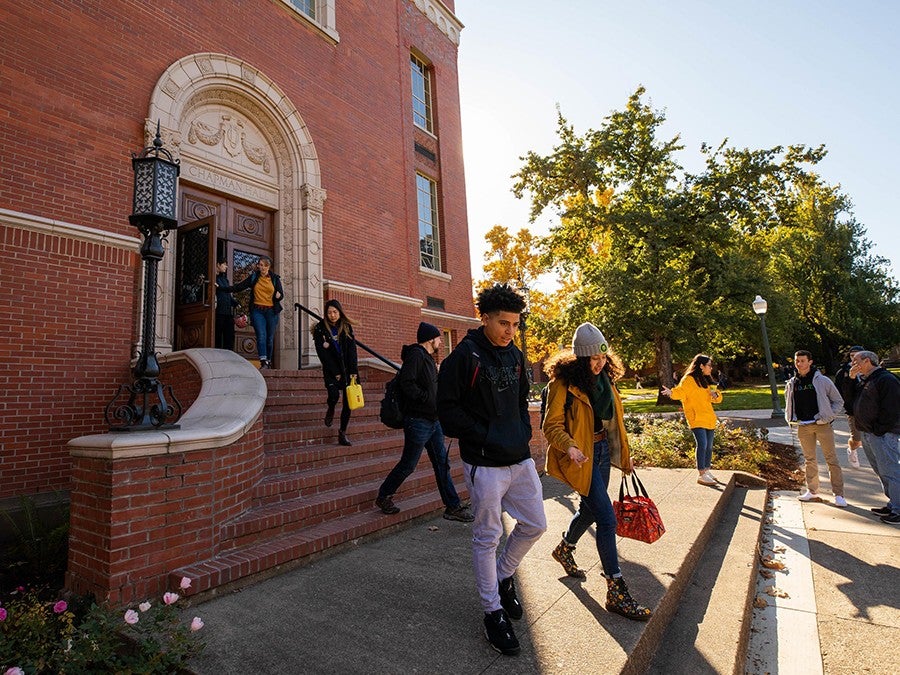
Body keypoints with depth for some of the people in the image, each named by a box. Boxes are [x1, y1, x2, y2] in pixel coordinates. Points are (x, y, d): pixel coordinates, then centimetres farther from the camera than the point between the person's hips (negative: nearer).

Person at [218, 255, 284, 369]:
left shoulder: (275, 278, 9)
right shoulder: (253, 277, 10)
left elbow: (281, 294, 7)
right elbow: (238, 287, 12)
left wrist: (279, 296, -16)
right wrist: (221, 288, 6)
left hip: (271, 311, 0)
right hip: (257, 310, 0)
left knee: (270, 338, 3)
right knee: (261, 336, -15)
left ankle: (269, 362, 16)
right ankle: (263, 362, -20)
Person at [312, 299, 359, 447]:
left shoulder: (347, 327, 7)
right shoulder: (320, 329, -1)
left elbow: (352, 350, 0)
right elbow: (322, 354, -6)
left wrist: (353, 371, -10)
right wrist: (335, 373, -11)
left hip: (347, 369, 2)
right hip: (331, 369, -2)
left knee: (348, 401, -1)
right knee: (334, 395, -22)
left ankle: (342, 433, 11)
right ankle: (330, 410, 15)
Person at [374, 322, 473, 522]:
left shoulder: (428, 358, 16)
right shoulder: (416, 354, -14)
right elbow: (406, 383, -25)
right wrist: (428, 398, -22)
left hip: (432, 421, 9)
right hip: (418, 421, -9)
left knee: (442, 464, 11)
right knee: (408, 465, 4)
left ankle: (453, 507, 18)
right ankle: (383, 497, 24)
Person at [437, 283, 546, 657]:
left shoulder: (515, 355, 8)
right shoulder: (464, 356, -13)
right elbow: (447, 409, -14)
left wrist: (524, 431, 5)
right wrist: (484, 437, -16)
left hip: (520, 458, 7)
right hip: (485, 463, -7)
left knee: (535, 525, 15)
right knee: (487, 537, 6)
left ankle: (503, 576, 40)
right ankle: (493, 610, 26)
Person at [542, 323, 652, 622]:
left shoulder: (605, 377, 5)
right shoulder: (564, 382, -18)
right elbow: (552, 426, -17)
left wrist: (623, 454, 18)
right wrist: (570, 447, -34)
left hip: (603, 450, 8)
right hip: (581, 456, -8)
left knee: (590, 510, 21)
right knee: (607, 518, -9)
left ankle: (564, 550, 48)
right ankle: (616, 593, 4)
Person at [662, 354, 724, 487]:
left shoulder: (707, 381, 19)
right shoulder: (689, 380, -5)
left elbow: (718, 398, 23)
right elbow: (681, 392, -16)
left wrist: (716, 395, 0)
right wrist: (671, 392, -38)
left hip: (709, 419, 8)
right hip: (696, 419, -8)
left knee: (709, 447, 12)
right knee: (702, 445, -16)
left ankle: (707, 470, 27)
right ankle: (701, 475, -12)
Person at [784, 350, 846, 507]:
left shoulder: (822, 381, -2)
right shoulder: (791, 384, 8)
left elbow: (838, 401, 5)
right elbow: (789, 405, 22)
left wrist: (828, 416, -6)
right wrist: (790, 419, 7)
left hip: (822, 425, -3)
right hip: (803, 427, 4)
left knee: (832, 460, -1)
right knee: (809, 460, 12)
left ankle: (839, 495, 5)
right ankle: (812, 491, 21)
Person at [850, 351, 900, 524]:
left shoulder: (886, 379, -13)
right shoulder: (864, 380, 16)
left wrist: (879, 430, -18)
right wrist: (851, 379, 5)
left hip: (882, 434, -9)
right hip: (866, 434, 9)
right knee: (882, 471, 14)